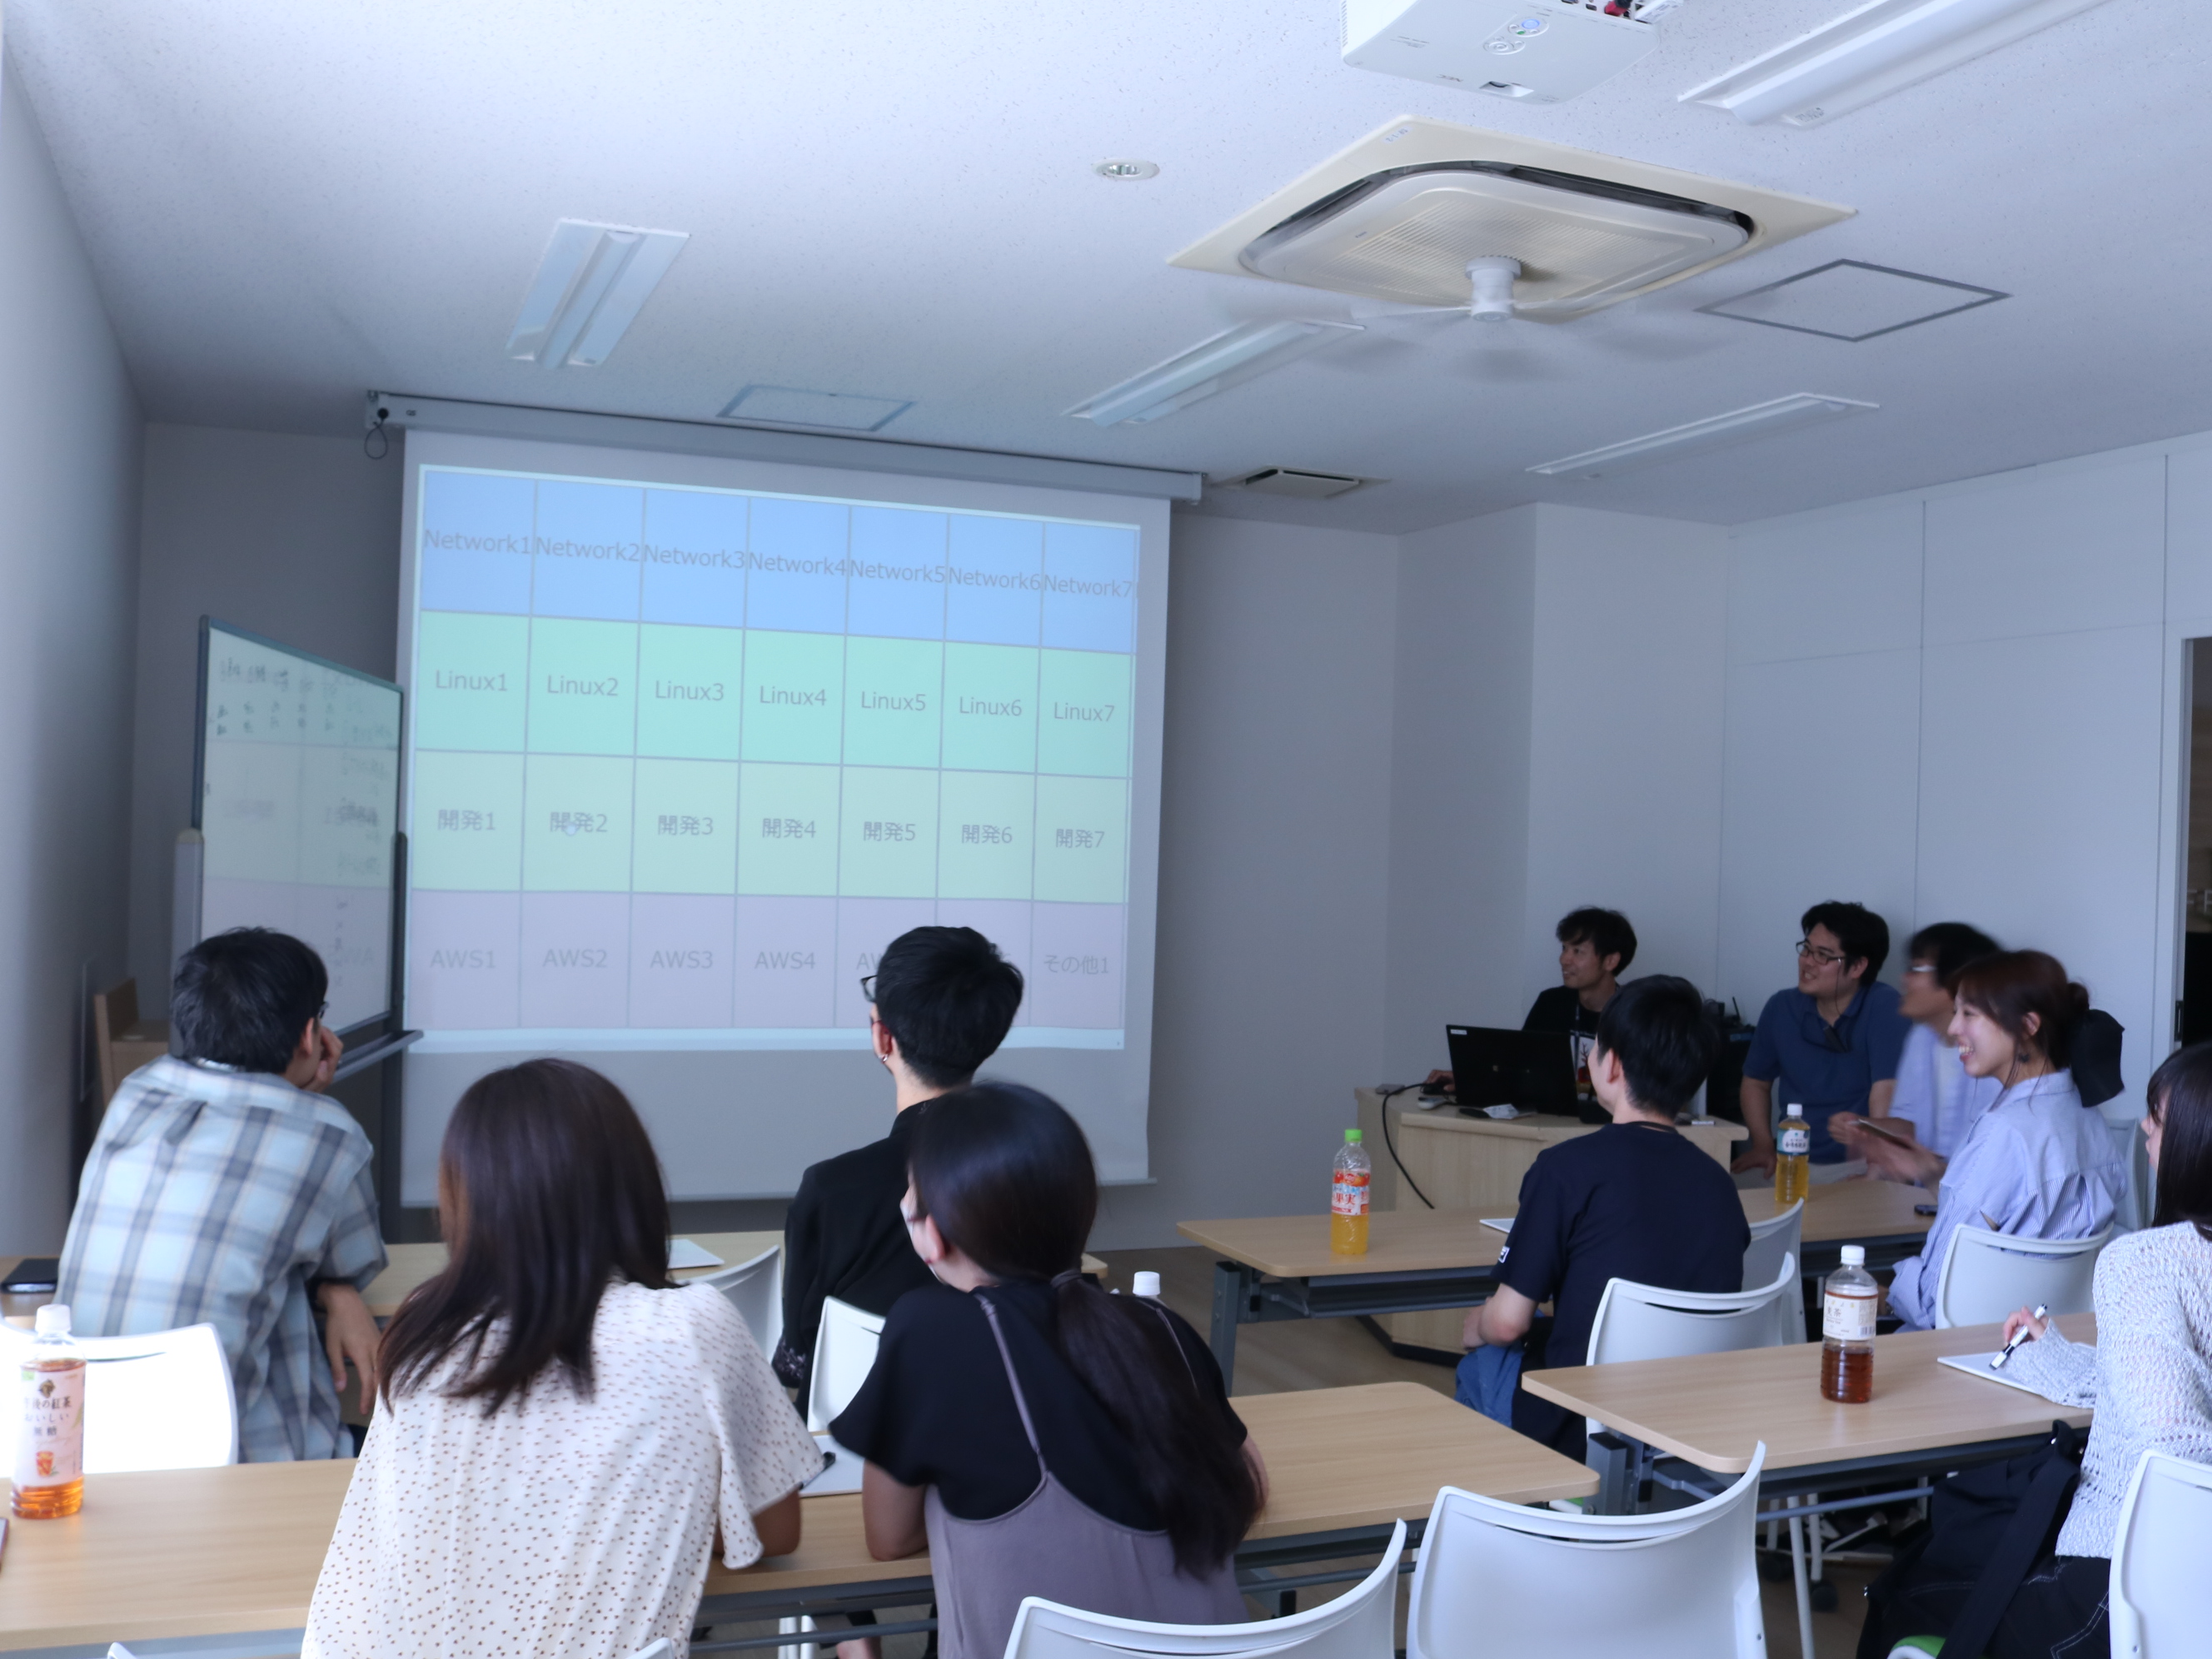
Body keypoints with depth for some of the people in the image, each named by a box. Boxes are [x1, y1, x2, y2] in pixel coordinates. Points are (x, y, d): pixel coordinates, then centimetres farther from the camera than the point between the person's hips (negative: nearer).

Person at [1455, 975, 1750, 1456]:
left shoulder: (1568, 1168, -18)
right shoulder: (1719, 1182, -4)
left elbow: (1508, 1321, -15)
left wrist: (1476, 1327, 10)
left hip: (1579, 1434, -5)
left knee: (1480, 1362, 24)